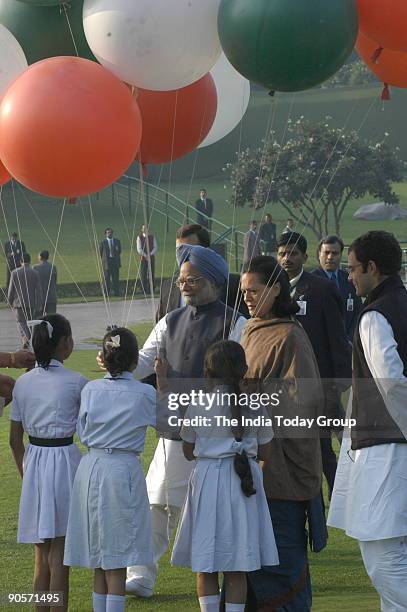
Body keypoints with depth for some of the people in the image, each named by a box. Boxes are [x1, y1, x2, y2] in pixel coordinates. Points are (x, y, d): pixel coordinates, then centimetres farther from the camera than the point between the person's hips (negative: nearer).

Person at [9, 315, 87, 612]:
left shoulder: (23, 382, 5)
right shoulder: (76, 382, -9)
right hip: (65, 460, -5)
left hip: (33, 461, 5)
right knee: (59, 553, 0)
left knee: (42, 553, 13)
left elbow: (15, 438, 9)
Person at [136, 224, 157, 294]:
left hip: (151, 258, 2)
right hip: (143, 258, -2)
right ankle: (144, 290, -3)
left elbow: (155, 247, 7)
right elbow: (139, 249, -4)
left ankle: (151, 290, 4)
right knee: (143, 275, -5)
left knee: (151, 275, 1)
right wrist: (145, 256, -12)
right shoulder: (139, 237, 3)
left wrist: (150, 255, -8)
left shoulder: (152, 237, 10)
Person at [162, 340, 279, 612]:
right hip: (244, 485, 1)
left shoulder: (198, 407, -5)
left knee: (205, 568, 7)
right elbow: (264, 452, 5)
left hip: (208, 480, -1)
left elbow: (188, 452, 7)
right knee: (237, 569, 7)